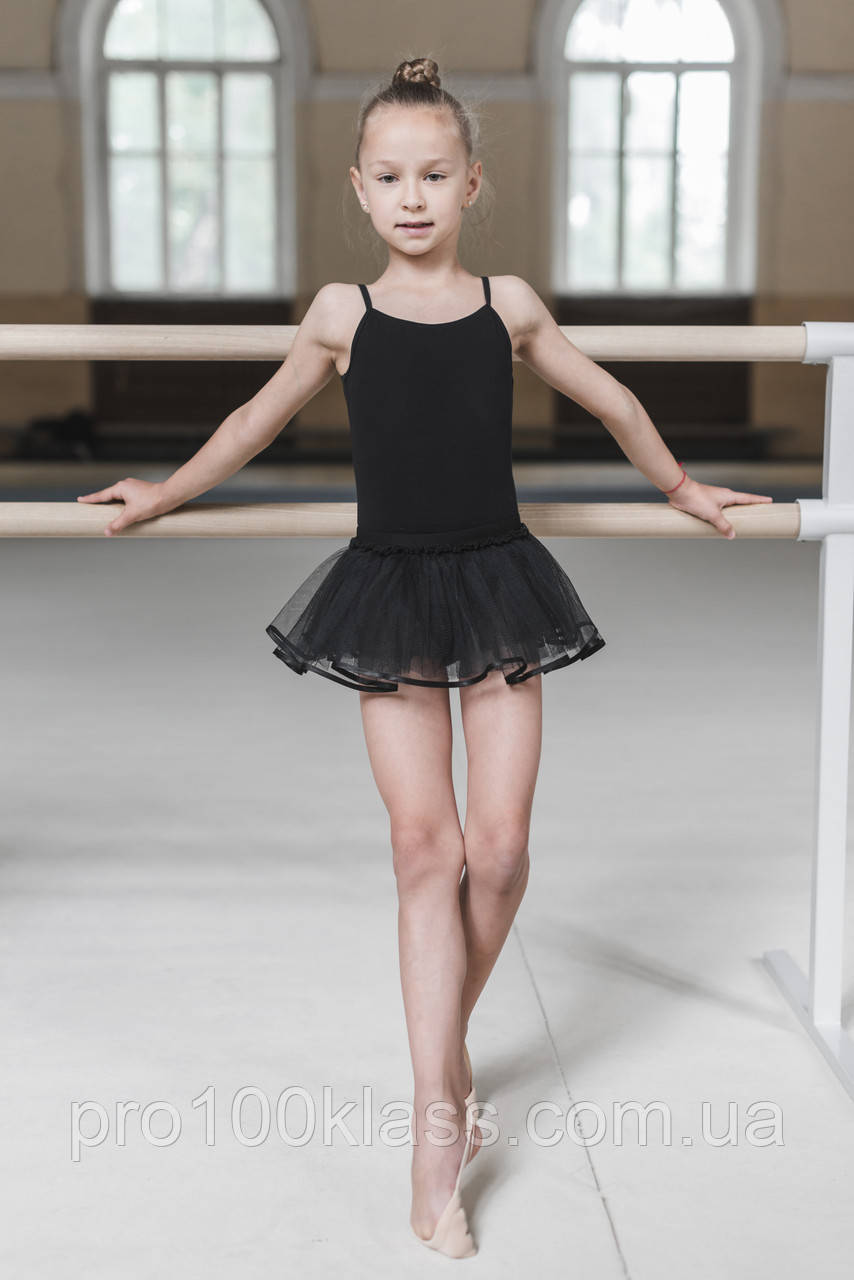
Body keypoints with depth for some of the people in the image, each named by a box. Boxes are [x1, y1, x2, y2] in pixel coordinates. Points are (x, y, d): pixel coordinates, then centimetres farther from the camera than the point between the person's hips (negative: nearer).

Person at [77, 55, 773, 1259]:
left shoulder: (509, 303, 3)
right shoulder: (342, 312, 1)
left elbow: (608, 399, 19)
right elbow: (260, 417, 18)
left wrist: (683, 488, 29)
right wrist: (165, 494, 27)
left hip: (499, 584, 1)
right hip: (387, 594, -1)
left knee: (497, 853, -2)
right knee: (427, 850, -5)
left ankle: (446, 1045, 25)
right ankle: (440, 1114, 2)